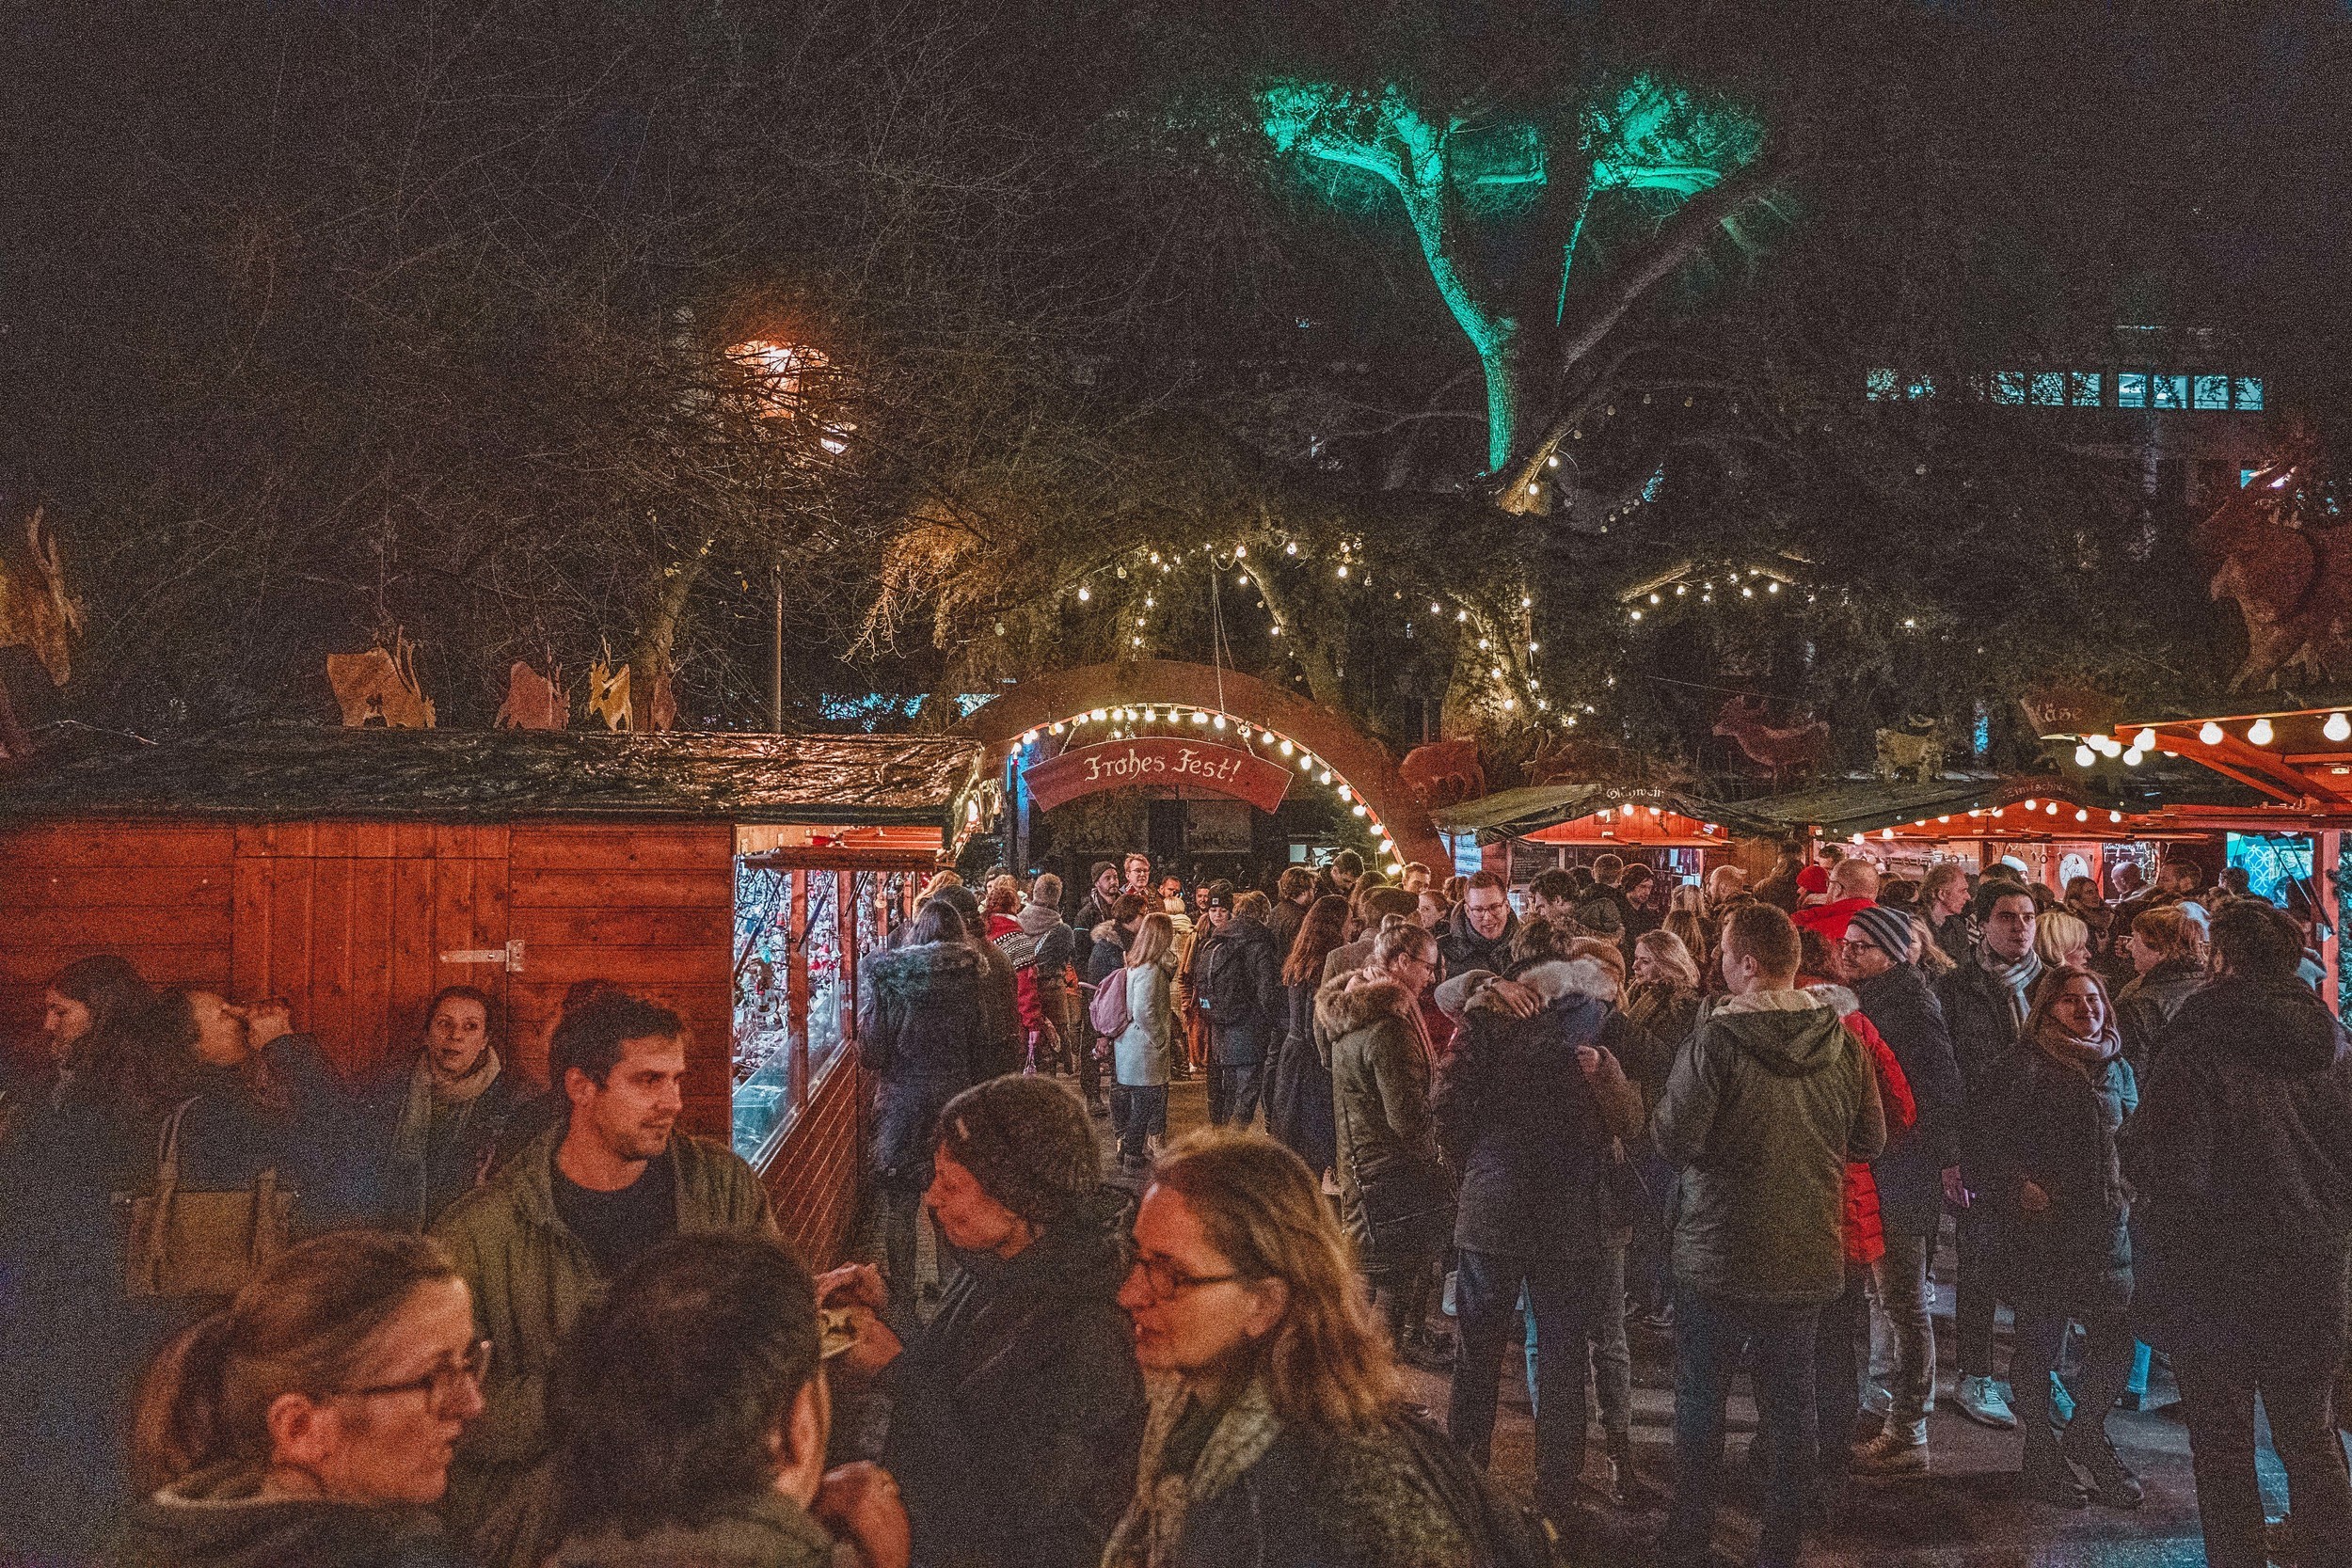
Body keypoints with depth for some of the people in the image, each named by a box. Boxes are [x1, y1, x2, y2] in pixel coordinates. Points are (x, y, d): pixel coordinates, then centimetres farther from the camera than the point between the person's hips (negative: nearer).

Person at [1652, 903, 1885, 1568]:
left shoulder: (1716, 1041, -21)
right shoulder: (1843, 1041, -5)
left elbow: (1674, 1139, -20)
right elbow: (1871, 1141, 5)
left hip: (1719, 1258, -4)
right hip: (1809, 1257, 4)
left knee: (1700, 1403, 12)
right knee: (1791, 1405, 17)